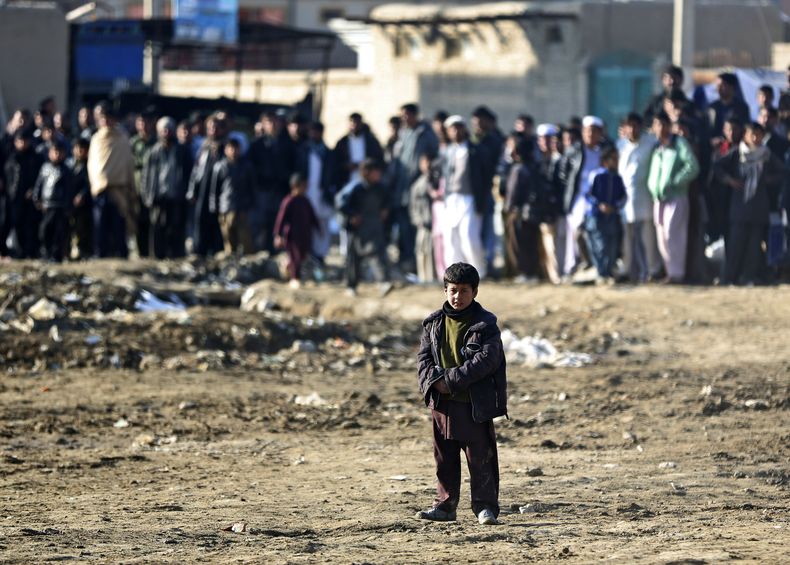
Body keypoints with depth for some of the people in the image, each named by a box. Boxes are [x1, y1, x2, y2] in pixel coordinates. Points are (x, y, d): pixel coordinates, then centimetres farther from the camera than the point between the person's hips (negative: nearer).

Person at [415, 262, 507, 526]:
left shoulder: (485, 325, -6)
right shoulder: (433, 323, 8)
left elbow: (485, 360, -14)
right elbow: (423, 358, 6)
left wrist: (452, 379, -19)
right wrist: (434, 380, -14)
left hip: (475, 403, -5)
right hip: (442, 402, 5)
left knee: (480, 457, 0)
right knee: (444, 458, 11)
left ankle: (485, 506, 6)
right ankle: (445, 505, 18)